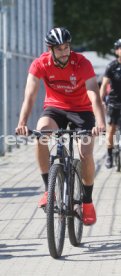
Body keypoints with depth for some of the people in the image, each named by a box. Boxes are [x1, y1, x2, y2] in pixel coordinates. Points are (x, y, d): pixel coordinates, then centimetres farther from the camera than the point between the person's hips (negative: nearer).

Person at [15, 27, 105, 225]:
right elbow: (30, 95, -26)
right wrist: (22, 123, -42)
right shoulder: (40, 64, -19)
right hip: (55, 108, 1)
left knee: (86, 153, -16)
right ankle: (49, 190, -23)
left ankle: (88, 202, 5)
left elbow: (94, 95, -32)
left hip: (81, 110, -1)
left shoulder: (82, 63, -23)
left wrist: (101, 123, -48)